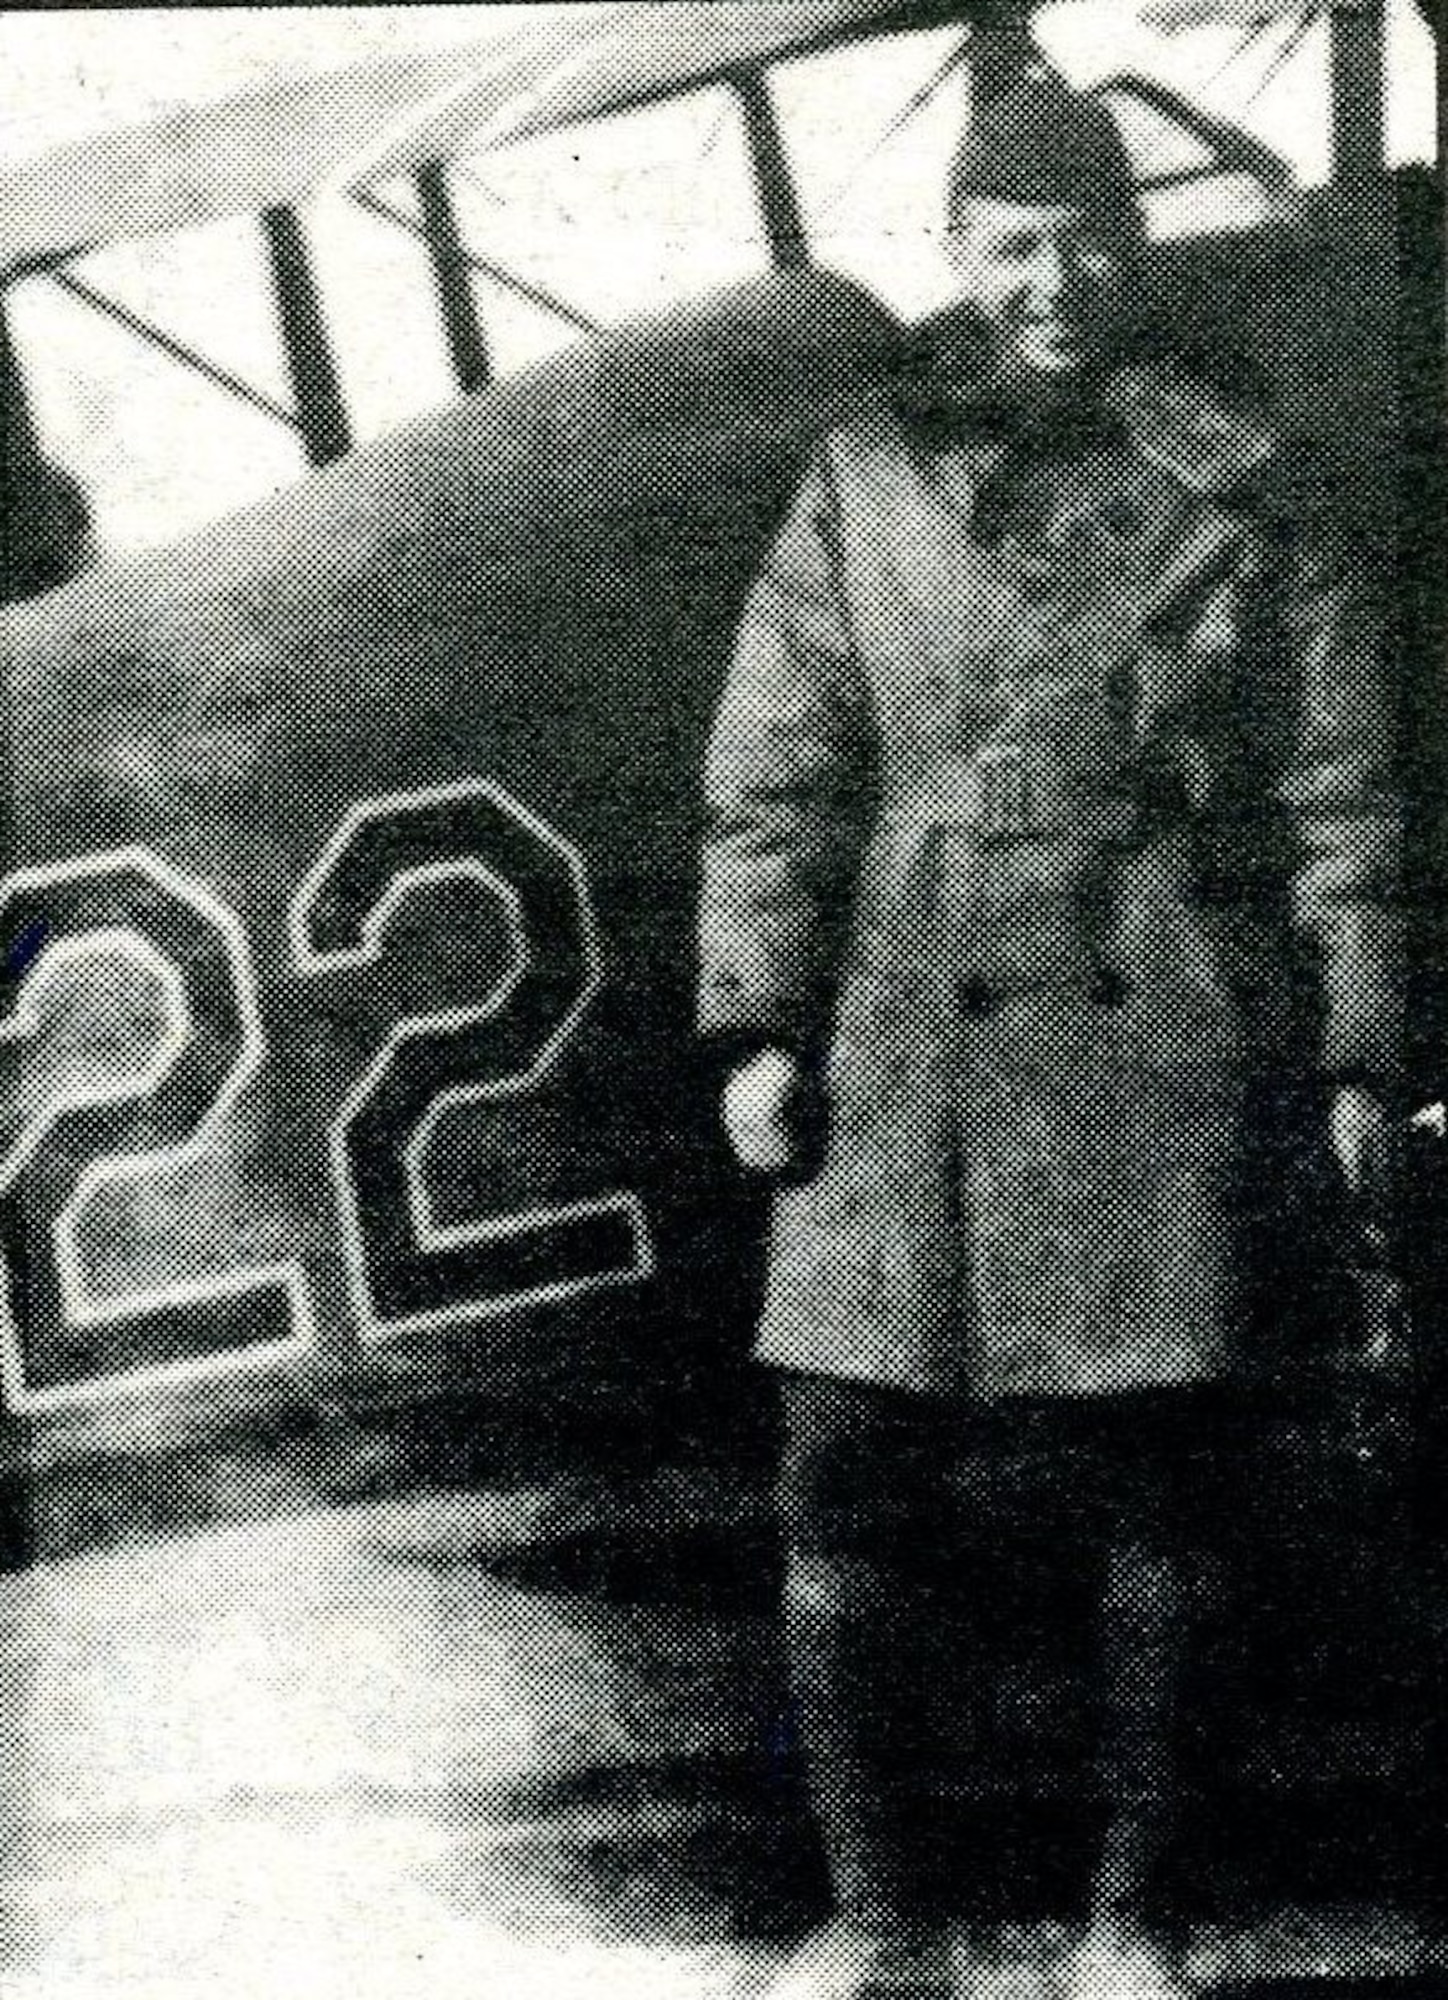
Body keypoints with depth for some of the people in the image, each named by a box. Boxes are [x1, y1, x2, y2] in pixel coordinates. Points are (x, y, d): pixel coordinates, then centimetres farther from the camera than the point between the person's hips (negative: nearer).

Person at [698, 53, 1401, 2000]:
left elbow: (1344, 792, 5)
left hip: (1184, 1061, -1)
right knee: (857, 1497, -1)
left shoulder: (1240, 491, 6)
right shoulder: (862, 490, 10)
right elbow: (772, 778, 8)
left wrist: (1356, 1053, 1)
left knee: (1164, 1506, 4)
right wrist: (758, 1019, -1)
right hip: (914, 1064, 1)